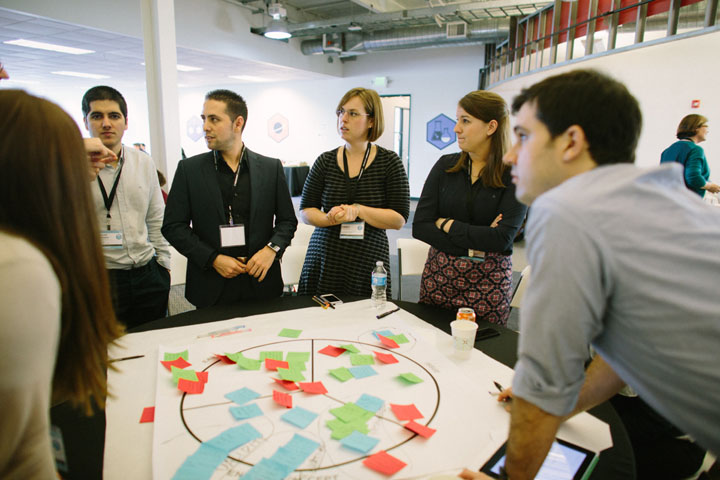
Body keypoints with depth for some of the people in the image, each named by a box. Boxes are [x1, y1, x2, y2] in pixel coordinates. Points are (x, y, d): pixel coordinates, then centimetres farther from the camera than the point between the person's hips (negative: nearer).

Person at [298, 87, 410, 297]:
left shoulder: (389, 162, -2)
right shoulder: (325, 161, 4)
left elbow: (399, 219, -7)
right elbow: (306, 210, 5)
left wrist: (358, 210, -17)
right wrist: (329, 218, -15)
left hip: (368, 262, -2)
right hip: (324, 258, 2)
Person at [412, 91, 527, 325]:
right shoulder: (446, 165, 3)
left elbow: (502, 238, -17)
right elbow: (419, 226, -4)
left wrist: (447, 224, -10)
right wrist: (472, 247, -13)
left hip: (488, 283, -2)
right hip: (439, 277, 3)